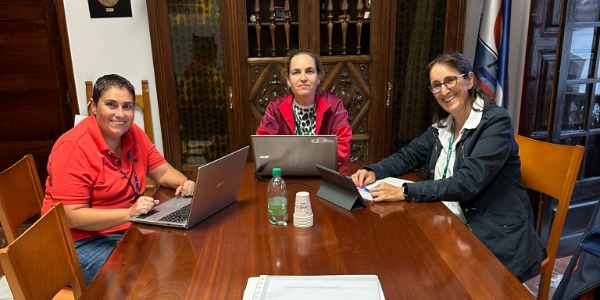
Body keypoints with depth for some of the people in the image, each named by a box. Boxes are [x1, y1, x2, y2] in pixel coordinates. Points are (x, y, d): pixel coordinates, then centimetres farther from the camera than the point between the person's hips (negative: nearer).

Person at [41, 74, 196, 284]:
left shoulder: (133, 134, 1)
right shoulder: (73, 148, -20)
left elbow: (162, 171, 9)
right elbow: (72, 217, -22)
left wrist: (184, 183, -13)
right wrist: (129, 213, -32)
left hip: (130, 229, 7)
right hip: (84, 241, -7)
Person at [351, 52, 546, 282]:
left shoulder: (496, 121, -15)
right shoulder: (442, 125, 7)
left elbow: (468, 182, -25)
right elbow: (409, 156, 12)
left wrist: (405, 192, -28)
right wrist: (374, 172, -7)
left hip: (496, 237, -6)